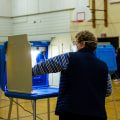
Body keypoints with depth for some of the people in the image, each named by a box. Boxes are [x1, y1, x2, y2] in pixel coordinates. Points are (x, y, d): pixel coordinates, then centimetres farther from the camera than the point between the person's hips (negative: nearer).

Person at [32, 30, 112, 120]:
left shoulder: (69, 58, -3)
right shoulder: (103, 66, 6)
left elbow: (44, 66, 4)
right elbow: (108, 92, 13)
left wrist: (30, 72, 21)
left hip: (70, 112, -3)